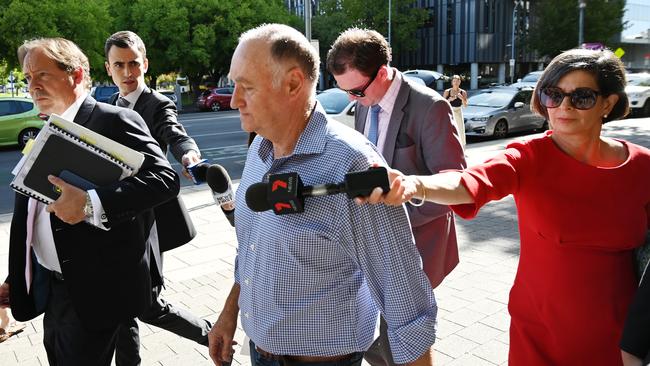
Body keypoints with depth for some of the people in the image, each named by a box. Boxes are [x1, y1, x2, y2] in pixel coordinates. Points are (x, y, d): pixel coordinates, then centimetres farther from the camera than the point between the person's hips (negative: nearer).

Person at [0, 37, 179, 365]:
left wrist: (91, 203, -35)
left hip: (94, 291, -8)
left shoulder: (115, 121, -13)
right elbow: (30, 211, 17)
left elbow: (165, 178, -25)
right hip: (46, 287, 8)